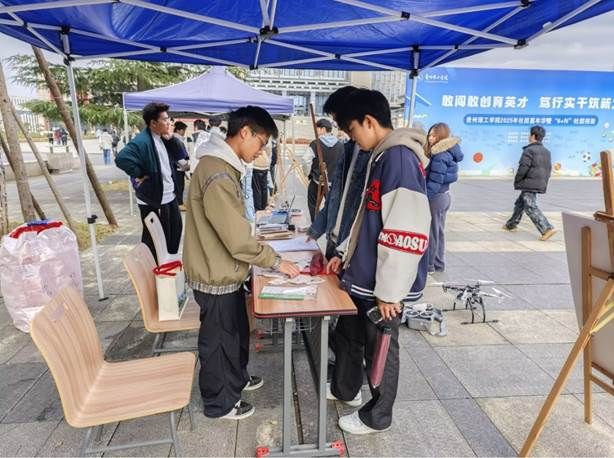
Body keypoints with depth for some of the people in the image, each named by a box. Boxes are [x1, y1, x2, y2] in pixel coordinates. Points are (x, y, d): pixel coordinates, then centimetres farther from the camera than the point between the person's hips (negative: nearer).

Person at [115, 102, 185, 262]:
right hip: (153, 201, -9)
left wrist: (171, 138, -4)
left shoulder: (163, 138, 8)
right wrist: (140, 175, -21)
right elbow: (121, 159, -33)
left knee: (176, 229, 22)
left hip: (170, 197, 9)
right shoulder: (142, 141, -21)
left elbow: (180, 155, 10)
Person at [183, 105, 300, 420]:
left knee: (237, 331, 26)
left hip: (225, 273, 10)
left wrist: (269, 258, 16)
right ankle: (219, 403, 33)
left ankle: (237, 378, 49)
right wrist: (275, 262, -15)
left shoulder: (222, 166, 7)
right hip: (216, 277, -10)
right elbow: (239, 240, -28)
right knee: (219, 341, 11)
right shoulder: (217, 174, -27)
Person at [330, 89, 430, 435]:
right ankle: (343, 389, 49)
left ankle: (377, 417, 35)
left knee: (379, 350, 11)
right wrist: (345, 253, 20)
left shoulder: (400, 158, -21)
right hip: (363, 276, 9)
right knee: (348, 334, 25)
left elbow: (408, 233, -26)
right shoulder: (381, 156, 10)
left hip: (384, 285, -9)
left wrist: (389, 291, -21)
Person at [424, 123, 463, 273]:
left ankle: (429, 265, 13)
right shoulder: (447, 152, 10)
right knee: (438, 231, 16)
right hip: (444, 196, 10)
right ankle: (438, 264, 26)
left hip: (436, 197, -10)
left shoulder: (440, 156, -20)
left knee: (432, 232, 1)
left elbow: (435, 181, -22)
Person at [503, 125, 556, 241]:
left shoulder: (529, 150, -13)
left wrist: (516, 181, -5)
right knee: (520, 203, 21)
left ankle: (547, 229, -19)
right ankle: (511, 224, 33)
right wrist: (544, 182, 20)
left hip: (529, 184, -9)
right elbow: (549, 169, 16)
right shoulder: (546, 151, 14)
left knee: (531, 208, -10)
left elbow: (523, 168, -19)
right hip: (540, 185, 9)